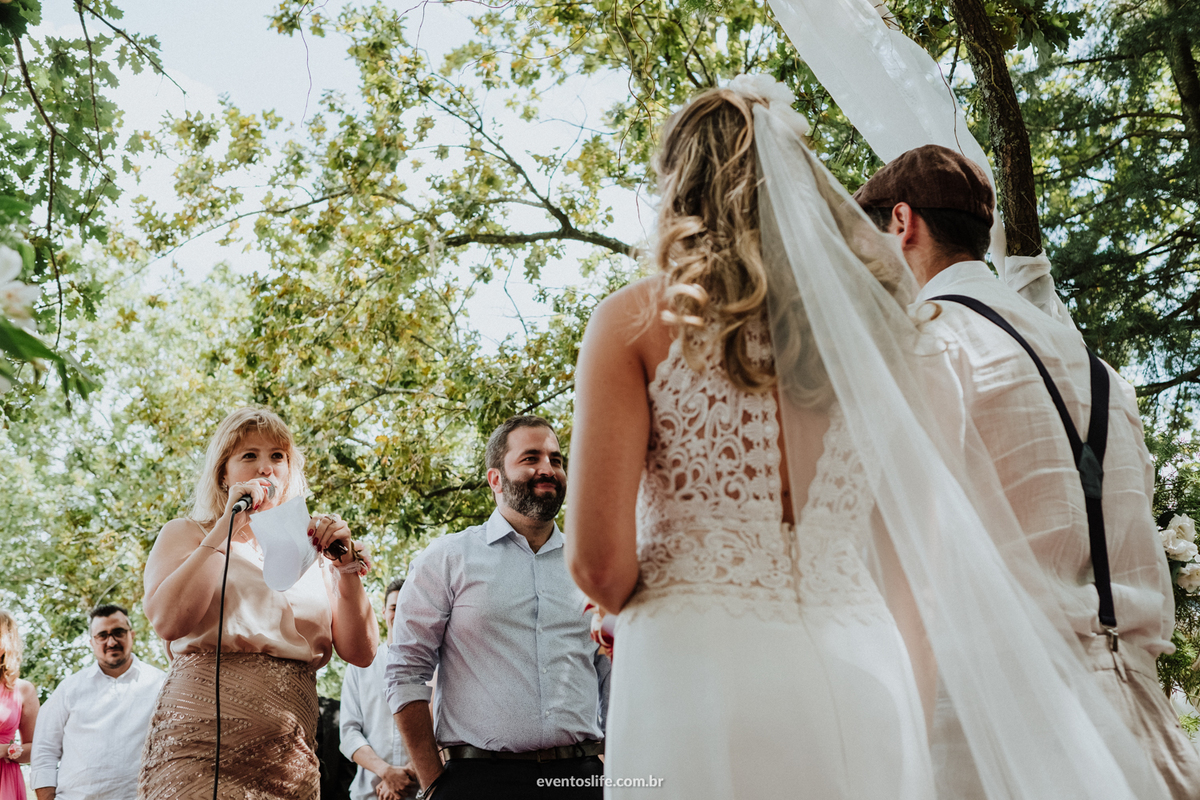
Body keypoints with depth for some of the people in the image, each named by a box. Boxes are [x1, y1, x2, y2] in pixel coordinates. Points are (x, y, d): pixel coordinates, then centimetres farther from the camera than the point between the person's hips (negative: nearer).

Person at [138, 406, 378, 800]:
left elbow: (360, 653, 6)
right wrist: (228, 527, -10)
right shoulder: (185, 535, 9)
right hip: (199, 751, -3)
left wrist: (347, 569, -8)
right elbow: (168, 621, -12)